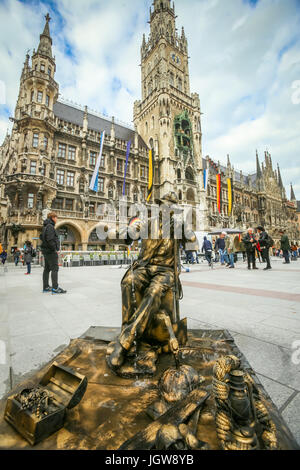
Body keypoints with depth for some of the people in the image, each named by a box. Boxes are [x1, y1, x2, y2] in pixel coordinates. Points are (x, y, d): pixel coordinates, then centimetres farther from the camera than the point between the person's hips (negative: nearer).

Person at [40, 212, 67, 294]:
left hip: (46, 250, 10)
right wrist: (55, 249, -17)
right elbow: (50, 240, -23)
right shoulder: (50, 226, -14)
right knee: (54, 268, -10)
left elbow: (41, 237, 23)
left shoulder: (46, 227, 18)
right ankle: (55, 288, -11)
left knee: (47, 269, 12)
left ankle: (46, 287, 18)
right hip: (51, 251, -10)